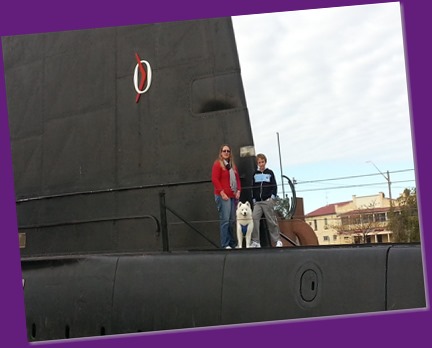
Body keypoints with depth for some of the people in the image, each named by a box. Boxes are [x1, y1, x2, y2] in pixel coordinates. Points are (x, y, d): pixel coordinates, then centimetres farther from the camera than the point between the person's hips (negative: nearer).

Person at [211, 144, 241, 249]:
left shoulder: (232, 165, 20)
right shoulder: (217, 164, -2)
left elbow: (237, 178, 20)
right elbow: (215, 179, -10)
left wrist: (238, 190, 5)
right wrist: (222, 193, -15)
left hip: (233, 196, 7)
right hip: (223, 196, -7)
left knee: (232, 221, 7)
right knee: (225, 220, -9)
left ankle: (233, 243, 11)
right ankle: (225, 245, -8)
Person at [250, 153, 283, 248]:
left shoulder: (270, 173, 6)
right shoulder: (255, 174, 13)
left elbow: (274, 186, 4)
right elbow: (253, 188, 17)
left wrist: (272, 197, -7)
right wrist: (254, 199, 8)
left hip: (268, 201, -2)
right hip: (257, 202, 3)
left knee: (271, 221, -1)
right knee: (254, 218, -14)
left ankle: (277, 241, 9)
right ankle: (255, 241, -13)